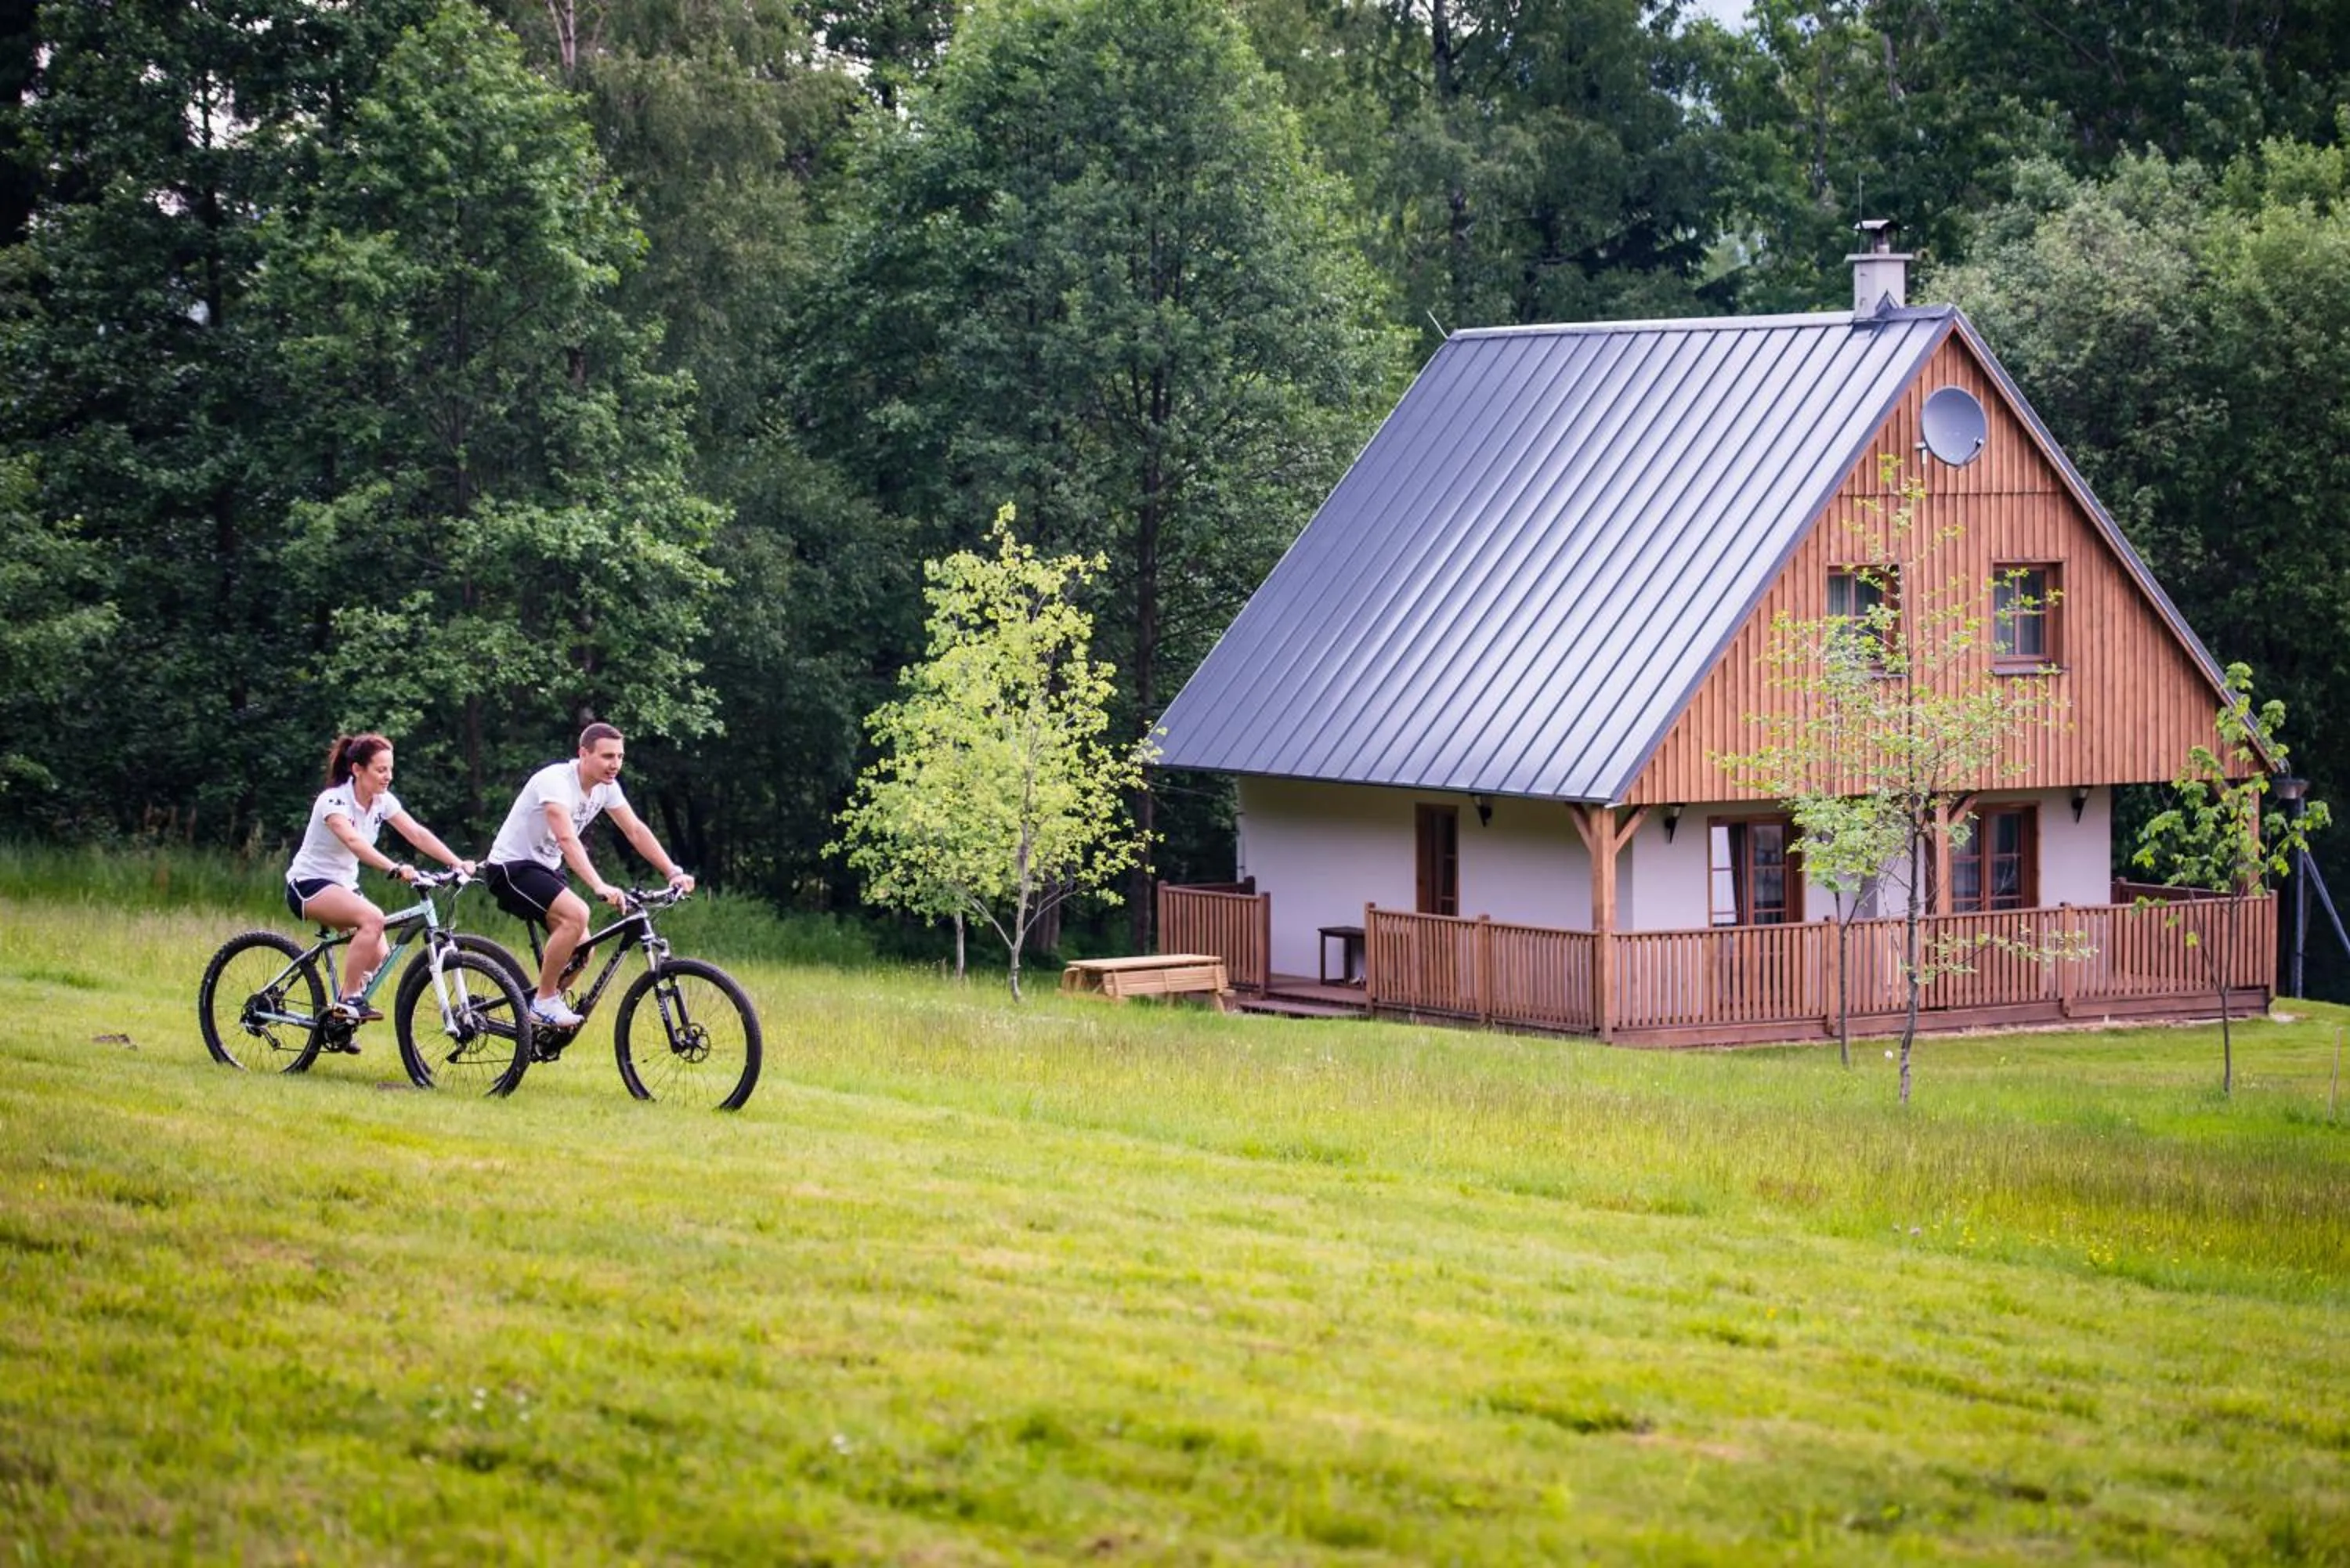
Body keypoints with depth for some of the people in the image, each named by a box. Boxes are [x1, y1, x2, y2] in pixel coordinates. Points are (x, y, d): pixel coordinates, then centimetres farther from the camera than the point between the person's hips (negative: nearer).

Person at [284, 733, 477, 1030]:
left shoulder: (383, 802, -1)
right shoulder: (334, 801, -22)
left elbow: (418, 834, -12)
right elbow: (353, 841, -40)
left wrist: (458, 863, -27)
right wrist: (394, 869, -55)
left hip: (344, 885, 8)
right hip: (309, 884, -8)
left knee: (377, 956, -8)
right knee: (373, 919, -32)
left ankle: (340, 1020, 12)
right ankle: (348, 1001, -26)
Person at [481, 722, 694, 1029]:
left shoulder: (606, 787, -2)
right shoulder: (556, 781, -27)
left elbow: (636, 830, 0)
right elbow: (567, 839, -39)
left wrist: (674, 873, -11)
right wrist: (599, 886, -51)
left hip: (546, 868, 9)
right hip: (511, 867, -9)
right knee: (576, 914, -29)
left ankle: (543, 1004, 20)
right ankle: (545, 1001, -18)